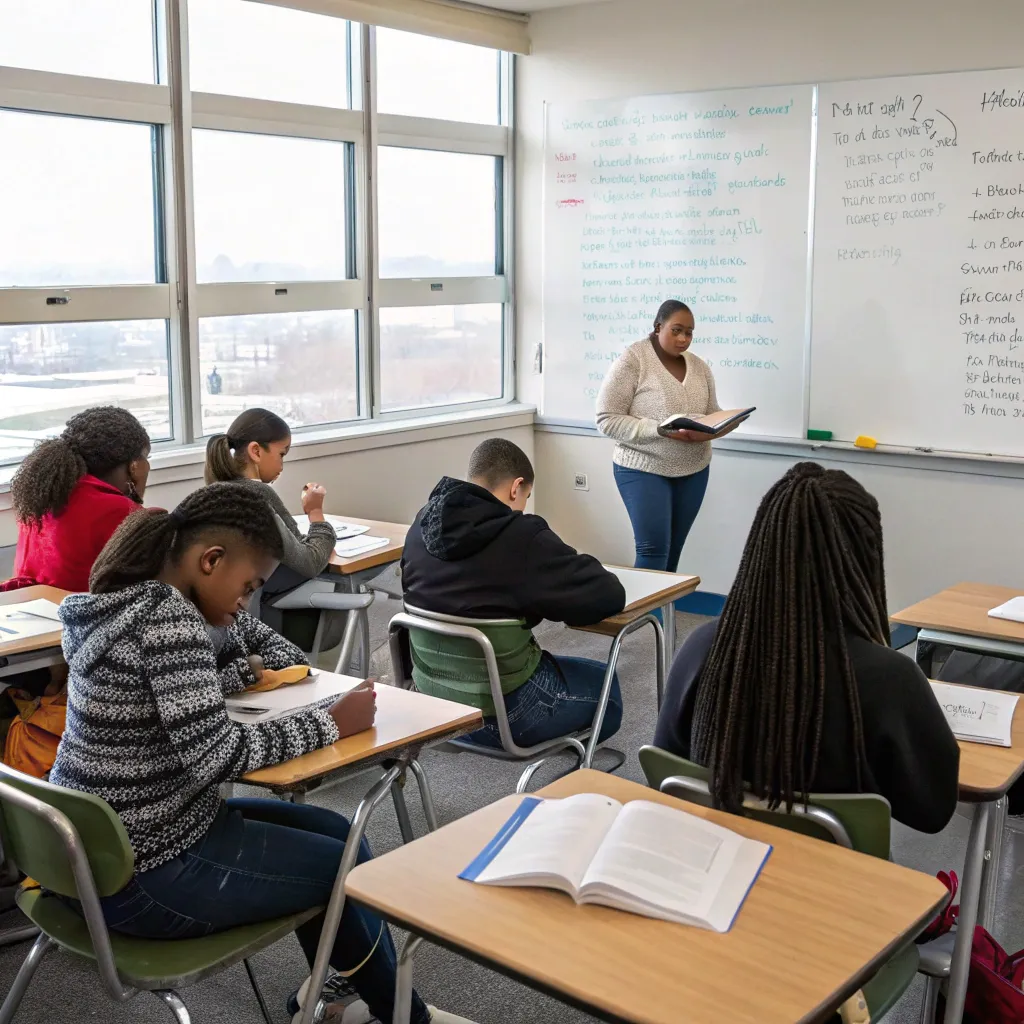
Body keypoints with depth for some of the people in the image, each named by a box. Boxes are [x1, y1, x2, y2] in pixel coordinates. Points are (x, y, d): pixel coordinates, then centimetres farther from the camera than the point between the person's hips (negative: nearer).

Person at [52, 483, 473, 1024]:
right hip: (143, 875, -10)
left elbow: (181, 695, 20)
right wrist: (331, 723, -19)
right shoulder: (167, 616, -25)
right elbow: (213, 757, -29)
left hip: (101, 847, 10)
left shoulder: (127, 601, 6)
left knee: (332, 833, 17)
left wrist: (252, 669, 0)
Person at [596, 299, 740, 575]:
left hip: (693, 470, 6)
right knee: (653, 551, -10)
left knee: (672, 553, 10)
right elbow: (607, 419, -15)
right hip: (643, 469, -5)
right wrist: (661, 430, -25)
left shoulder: (699, 367, 8)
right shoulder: (632, 361, -10)